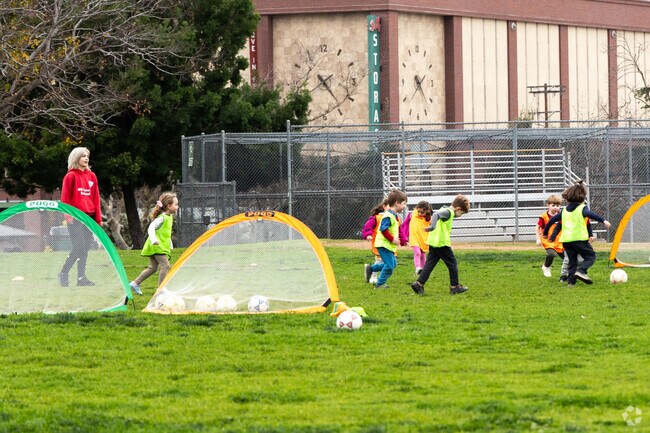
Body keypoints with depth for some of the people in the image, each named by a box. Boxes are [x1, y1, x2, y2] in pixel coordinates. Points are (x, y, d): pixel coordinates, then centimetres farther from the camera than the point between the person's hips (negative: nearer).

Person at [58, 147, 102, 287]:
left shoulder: (91, 176, 13)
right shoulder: (71, 176, -4)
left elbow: (96, 198, 14)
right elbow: (65, 197, -7)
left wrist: (98, 218, 10)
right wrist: (67, 215, -14)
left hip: (89, 217, 6)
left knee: (86, 247, 4)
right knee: (79, 247, -12)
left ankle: (81, 277, 9)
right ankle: (63, 274, -1)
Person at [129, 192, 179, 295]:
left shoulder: (169, 217, 16)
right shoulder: (162, 218, -15)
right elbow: (151, 228, -25)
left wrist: (170, 245, 28)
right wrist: (154, 240, -38)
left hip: (162, 246, 10)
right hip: (157, 246, -10)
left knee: (153, 268, 10)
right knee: (165, 265, -14)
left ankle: (135, 283, 16)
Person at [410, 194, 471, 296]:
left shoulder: (444, 210, 17)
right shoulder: (449, 212, -12)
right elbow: (436, 215, -29)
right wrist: (432, 226, -44)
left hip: (433, 242, 9)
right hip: (442, 243, -9)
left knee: (430, 264, 6)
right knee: (452, 264, 4)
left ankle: (419, 283, -4)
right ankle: (454, 286, 9)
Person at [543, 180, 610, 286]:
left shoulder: (564, 211, 16)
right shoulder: (582, 208, 0)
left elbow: (552, 220, 21)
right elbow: (590, 215, -19)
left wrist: (546, 232, 33)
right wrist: (603, 220, -28)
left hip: (566, 240, 5)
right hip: (579, 238, -5)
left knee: (572, 260, 14)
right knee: (590, 256, 3)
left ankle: (571, 280, 2)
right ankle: (581, 271, -21)